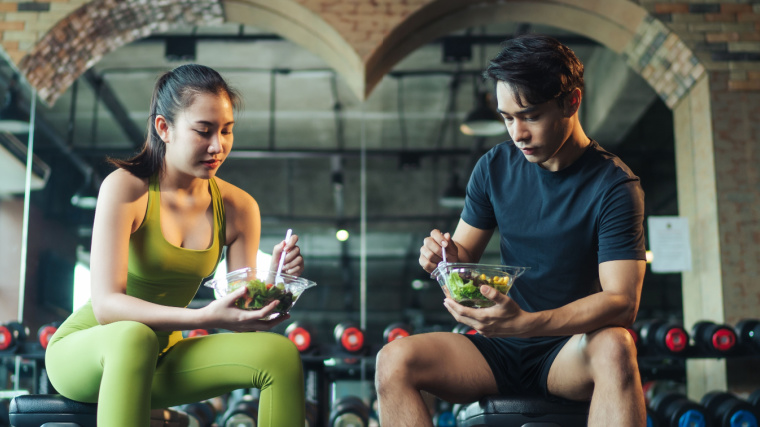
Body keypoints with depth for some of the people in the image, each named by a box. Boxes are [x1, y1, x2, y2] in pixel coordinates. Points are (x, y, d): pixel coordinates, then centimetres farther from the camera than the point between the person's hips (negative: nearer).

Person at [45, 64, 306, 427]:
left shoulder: (238, 207, -3)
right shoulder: (126, 187, -18)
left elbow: (240, 309, -2)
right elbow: (106, 305, -27)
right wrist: (204, 318, -40)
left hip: (159, 360, 5)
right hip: (81, 351, -4)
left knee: (280, 353, -18)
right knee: (134, 336, -40)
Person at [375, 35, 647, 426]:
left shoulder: (614, 185, -11)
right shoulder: (495, 167, 3)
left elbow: (622, 301, -20)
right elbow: (466, 251, 13)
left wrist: (524, 323, -36)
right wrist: (448, 255, -15)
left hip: (569, 353, -3)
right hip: (501, 349, 4)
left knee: (614, 346, -38)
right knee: (393, 361, -22)